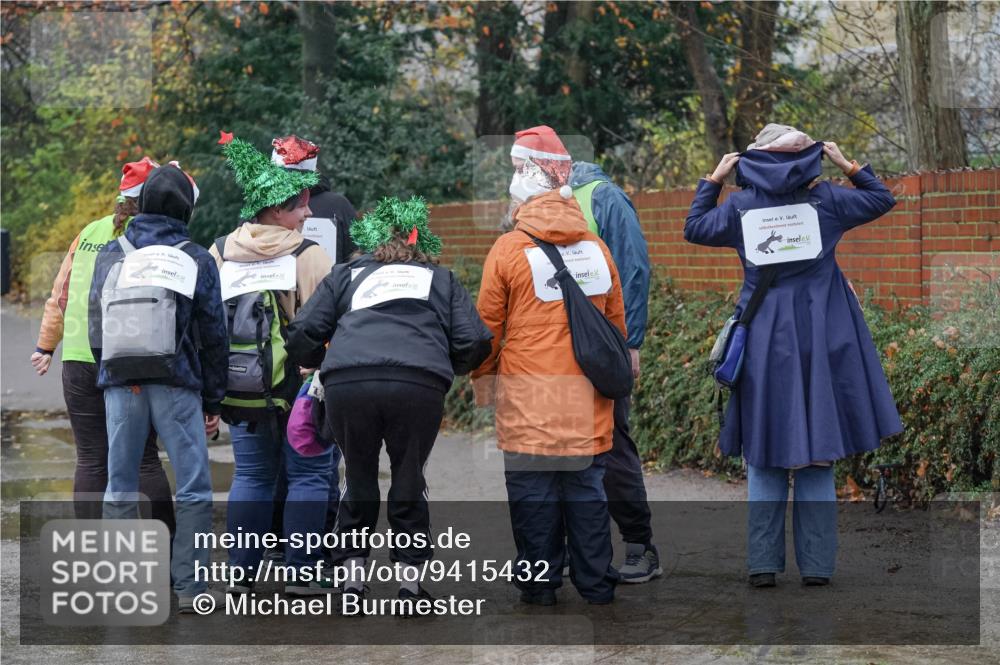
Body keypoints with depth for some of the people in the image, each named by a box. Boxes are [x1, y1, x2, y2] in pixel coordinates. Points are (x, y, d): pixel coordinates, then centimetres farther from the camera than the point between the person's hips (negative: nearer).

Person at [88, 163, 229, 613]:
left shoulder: (110, 257, 8)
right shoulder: (196, 261, 0)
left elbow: (96, 328, 12)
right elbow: (213, 336, 3)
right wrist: (213, 400, 9)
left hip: (119, 385, 3)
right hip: (177, 386, -3)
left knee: (119, 488, 11)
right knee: (193, 489, 2)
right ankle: (189, 587, -3)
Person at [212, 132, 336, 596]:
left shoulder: (219, 253, 3)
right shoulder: (309, 256, -11)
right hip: (299, 385, -5)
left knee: (250, 476, 13)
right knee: (308, 475, 5)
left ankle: (242, 572, 12)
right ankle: (300, 572, 2)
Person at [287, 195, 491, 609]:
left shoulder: (346, 274, 28)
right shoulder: (441, 279, 28)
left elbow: (303, 333, 18)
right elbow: (473, 343, 16)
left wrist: (317, 362, 37)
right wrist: (449, 367, 35)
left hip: (346, 385, 1)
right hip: (418, 385, -1)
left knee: (359, 481, 18)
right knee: (408, 482, 15)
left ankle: (352, 578, 18)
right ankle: (409, 582, 15)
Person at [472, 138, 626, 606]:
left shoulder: (508, 249, -7)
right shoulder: (596, 248, 4)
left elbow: (488, 325, 1)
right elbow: (617, 322, 13)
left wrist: (482, 378, 17)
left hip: (528, 403, -3)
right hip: (588, 407, 3)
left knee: (533, 494, 4)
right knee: (588, 490, 10)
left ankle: (539, 584, 8)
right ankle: (596, 583, 14)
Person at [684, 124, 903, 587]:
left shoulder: (740, 205, -2)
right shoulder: (825, 200, -3)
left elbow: (694, 228, 15)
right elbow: (882, 199, 10)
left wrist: (714, 179, 21)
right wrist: (847, 165, 16)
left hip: (765, 341, 0)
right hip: (819, 338, 0)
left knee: (764, 455, 7)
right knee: (817, 454, 4)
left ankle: (763, 564, 2)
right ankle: (816, 564, 3)